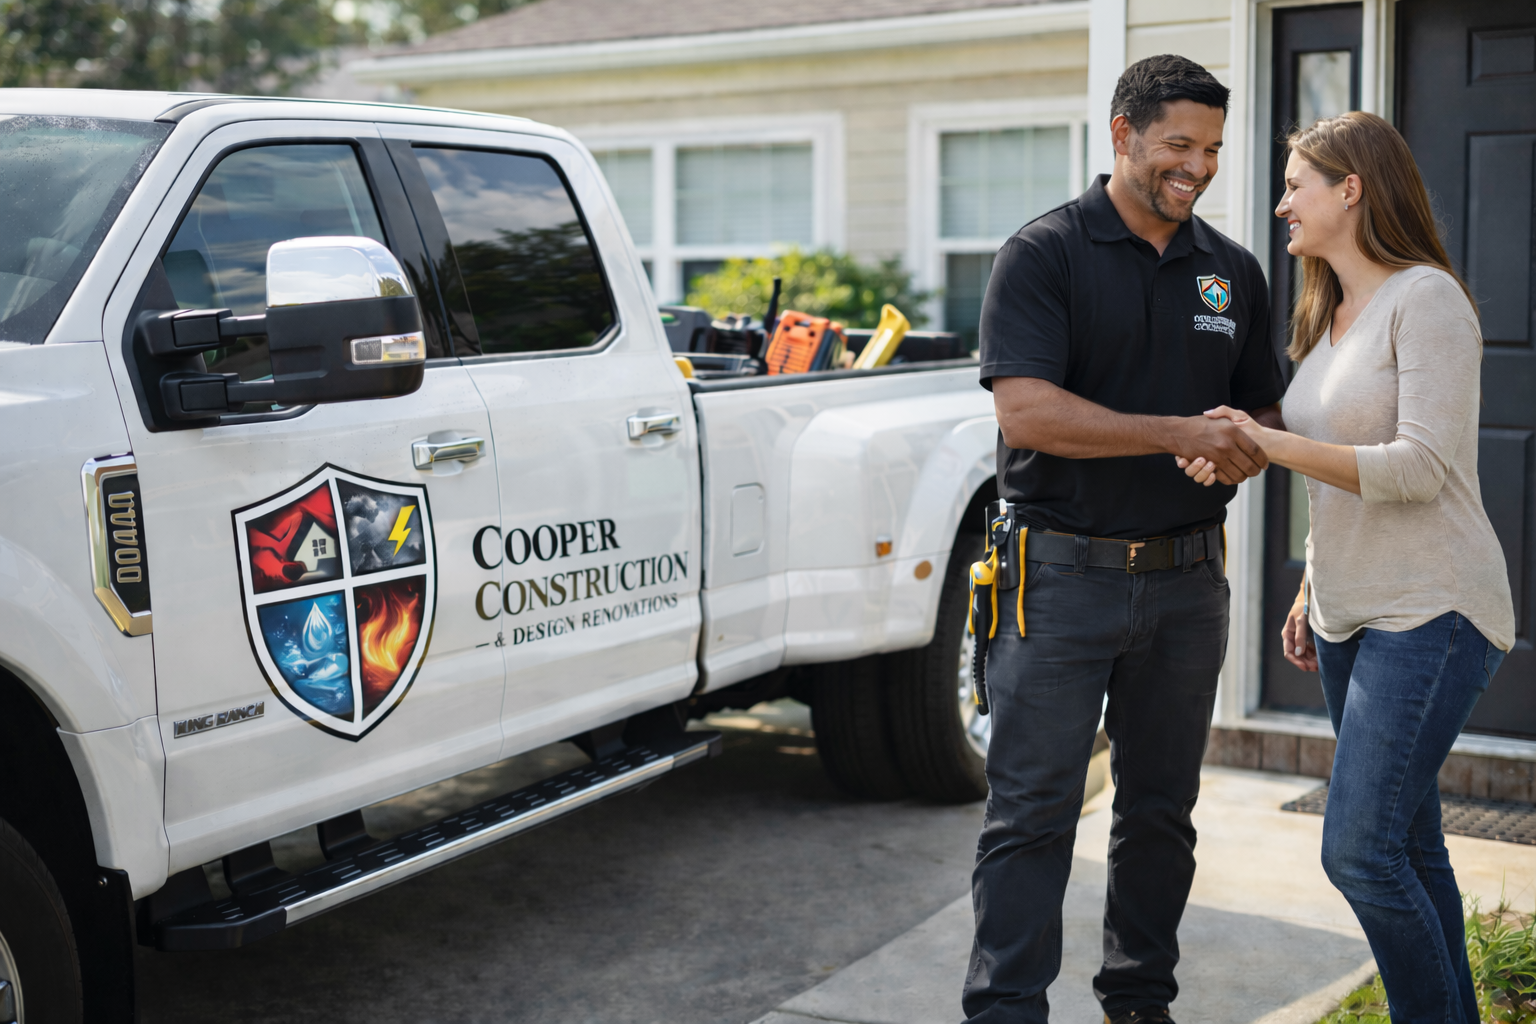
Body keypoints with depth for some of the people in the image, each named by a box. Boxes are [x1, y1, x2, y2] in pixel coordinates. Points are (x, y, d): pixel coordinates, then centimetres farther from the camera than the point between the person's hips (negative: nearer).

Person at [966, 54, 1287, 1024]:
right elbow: (1026, 411, -17)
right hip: (1064, 572, -5)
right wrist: (1180, 434, -22)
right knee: (1032, 813, -3)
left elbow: (1264, 409, 18)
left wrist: (1246, 449, -7)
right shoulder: (1044, 253, -5)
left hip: (1186, 578, 5)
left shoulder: (1233, 270, 11)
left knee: (1161, 809, 14)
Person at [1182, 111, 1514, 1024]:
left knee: (1360, 851, -13)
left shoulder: (1425, 299, -11)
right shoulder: (1330, 315, 16)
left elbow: (1420, 467, -20)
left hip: (1431, 614, -9)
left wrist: (1270, 445, -22)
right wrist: (1312, 589, 19)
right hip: (1352, 615, 9)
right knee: (1407, 847, 12)